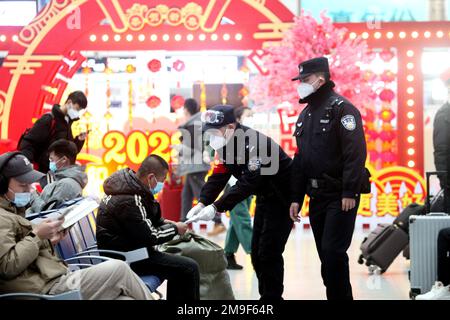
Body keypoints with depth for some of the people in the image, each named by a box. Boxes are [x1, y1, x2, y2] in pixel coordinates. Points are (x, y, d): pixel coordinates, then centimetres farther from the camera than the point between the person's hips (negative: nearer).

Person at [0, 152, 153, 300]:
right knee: (119, 269, -13)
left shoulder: (12, 213, 24)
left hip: (60, 281, 10)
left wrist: (49, 242, 10)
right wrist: (37, 235, -13)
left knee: (125, 297, -4)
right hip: (49, 290, -10)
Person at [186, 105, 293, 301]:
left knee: (269, 253, -11)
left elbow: (248, 183, -34)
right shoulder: (227, 145, -1)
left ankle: (272, 296, -2)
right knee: (256, 253, 10)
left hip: (282, 198, -9)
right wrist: (202, 203, -18)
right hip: (264, 197, 9)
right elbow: (218, 177, -3)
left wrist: (216, 208, -37)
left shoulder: (254, 143, -29)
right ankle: (266, 295, 21)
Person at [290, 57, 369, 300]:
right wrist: (296, 198, 14)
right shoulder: (305, 115, 17)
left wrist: (350, 192, -23)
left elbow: (355, 152, -18)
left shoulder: (341, 108, -9)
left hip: (340, 196, -8)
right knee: (326, 254, 9)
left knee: (333, 251, -12)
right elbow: (300, 160, 19)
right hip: (317, 197, 8)